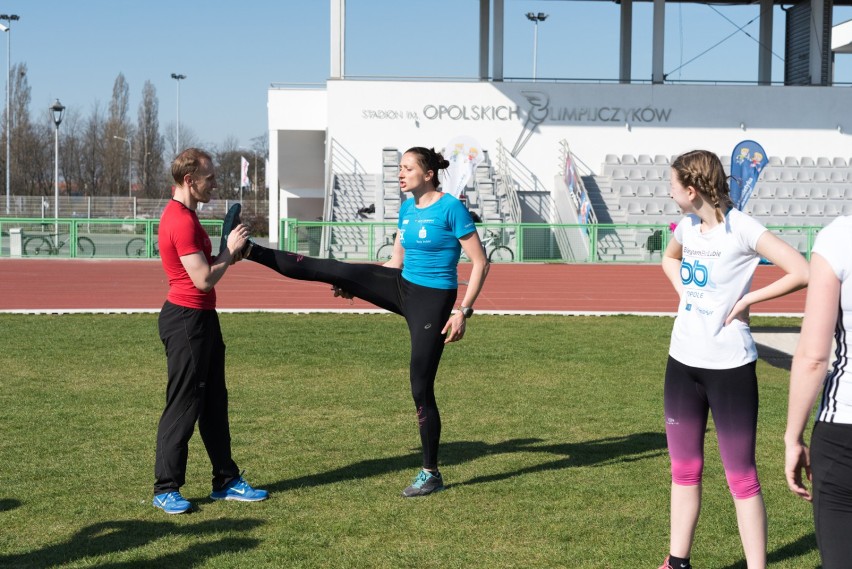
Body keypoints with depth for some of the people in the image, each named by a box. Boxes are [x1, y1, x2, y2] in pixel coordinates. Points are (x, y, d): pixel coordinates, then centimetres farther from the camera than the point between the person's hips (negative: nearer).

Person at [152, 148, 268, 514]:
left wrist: (227, 254, 7)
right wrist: (229, 249, -9)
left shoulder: (184, 216, 14)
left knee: (214, 402, 14)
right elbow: (204, 279, -22)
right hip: (187, 319, -11)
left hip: (201, 319, 11)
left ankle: (226, 481, 23)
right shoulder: (181, 221, -19)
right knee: (183, 406, -3)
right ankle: (166, 489, 7)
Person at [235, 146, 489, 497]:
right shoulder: (407, 208, 7)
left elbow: (480, 264, -15)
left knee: (421, 387, -3)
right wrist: (355, 287, 14)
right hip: (402, 287, 7)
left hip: (432, 301, -7)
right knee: (332, 270, -5)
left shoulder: (451, 209, -15)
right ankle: (245, 250, 0)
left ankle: (431, 474, 9)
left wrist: (463, 311, -20)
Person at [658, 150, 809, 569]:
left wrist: (747, 300, -17)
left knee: (740, 476, 0)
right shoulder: (687, 225, 5)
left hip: (729, 365, -7)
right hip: (683, 360, 7)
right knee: (684, 468, 15)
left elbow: (802, 273, -23)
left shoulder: (741, 229, -16)